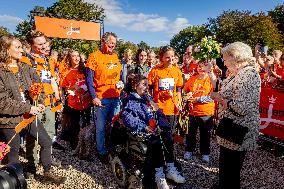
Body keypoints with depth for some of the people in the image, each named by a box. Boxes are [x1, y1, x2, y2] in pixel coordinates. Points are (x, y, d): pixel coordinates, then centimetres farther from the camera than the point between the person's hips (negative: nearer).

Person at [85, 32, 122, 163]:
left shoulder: (115, 57, 12)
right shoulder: (94, 56, -5)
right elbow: (89, 79, -9)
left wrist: (121, 83, 1)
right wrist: (94, 97, -14)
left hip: (116, 97, 6)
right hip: (102, 98, -5)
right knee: (101, 127, 4)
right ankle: (102, 152, 22)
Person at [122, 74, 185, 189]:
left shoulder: (147, 98, 20)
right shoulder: (130, 100, -3)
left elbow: (159, 114, 24)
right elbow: (127, 118, -18)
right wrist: (144, 127, -22)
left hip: (153, 128, 6)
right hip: (141, 130, -6)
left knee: (168, 138, -19)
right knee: (156, 141, -30)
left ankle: (170, 169, -9)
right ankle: (159, 175, -20)